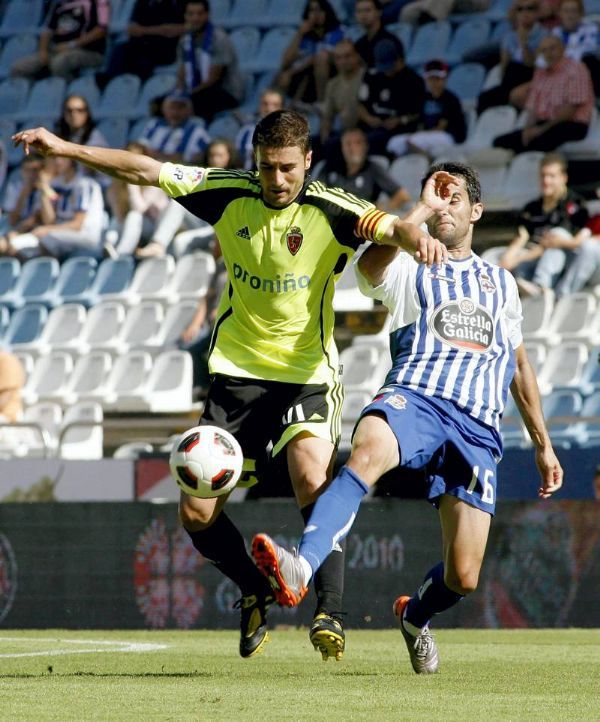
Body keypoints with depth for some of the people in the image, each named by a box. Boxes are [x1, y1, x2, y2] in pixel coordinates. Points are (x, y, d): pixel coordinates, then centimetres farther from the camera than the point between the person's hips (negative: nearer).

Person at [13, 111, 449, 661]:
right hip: (236, 371, 4)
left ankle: (330, 611, -24)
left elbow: (388, 227, -30)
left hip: (307, 373, -4)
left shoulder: (329, 212, -13)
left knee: (312, 480, -29)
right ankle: (256, 591, 25)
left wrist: (417, 237, -53)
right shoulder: (230, 195, -3)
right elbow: (145, 170, 3)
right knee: (197, 514, -1)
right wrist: (64, 148, 1)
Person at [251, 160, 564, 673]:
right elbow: (371, 265, -12)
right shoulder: (410, 271, 14)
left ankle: (415, 615, 30)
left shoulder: (501, 282, 27)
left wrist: (543, 445, 33)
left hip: (478, 427, 3)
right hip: (415, 398, -3)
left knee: (463, 578, -6)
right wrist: (422, 210, -5)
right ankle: (302, 568, -57)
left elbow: (519, 364, 34)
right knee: (367, 453, -41)